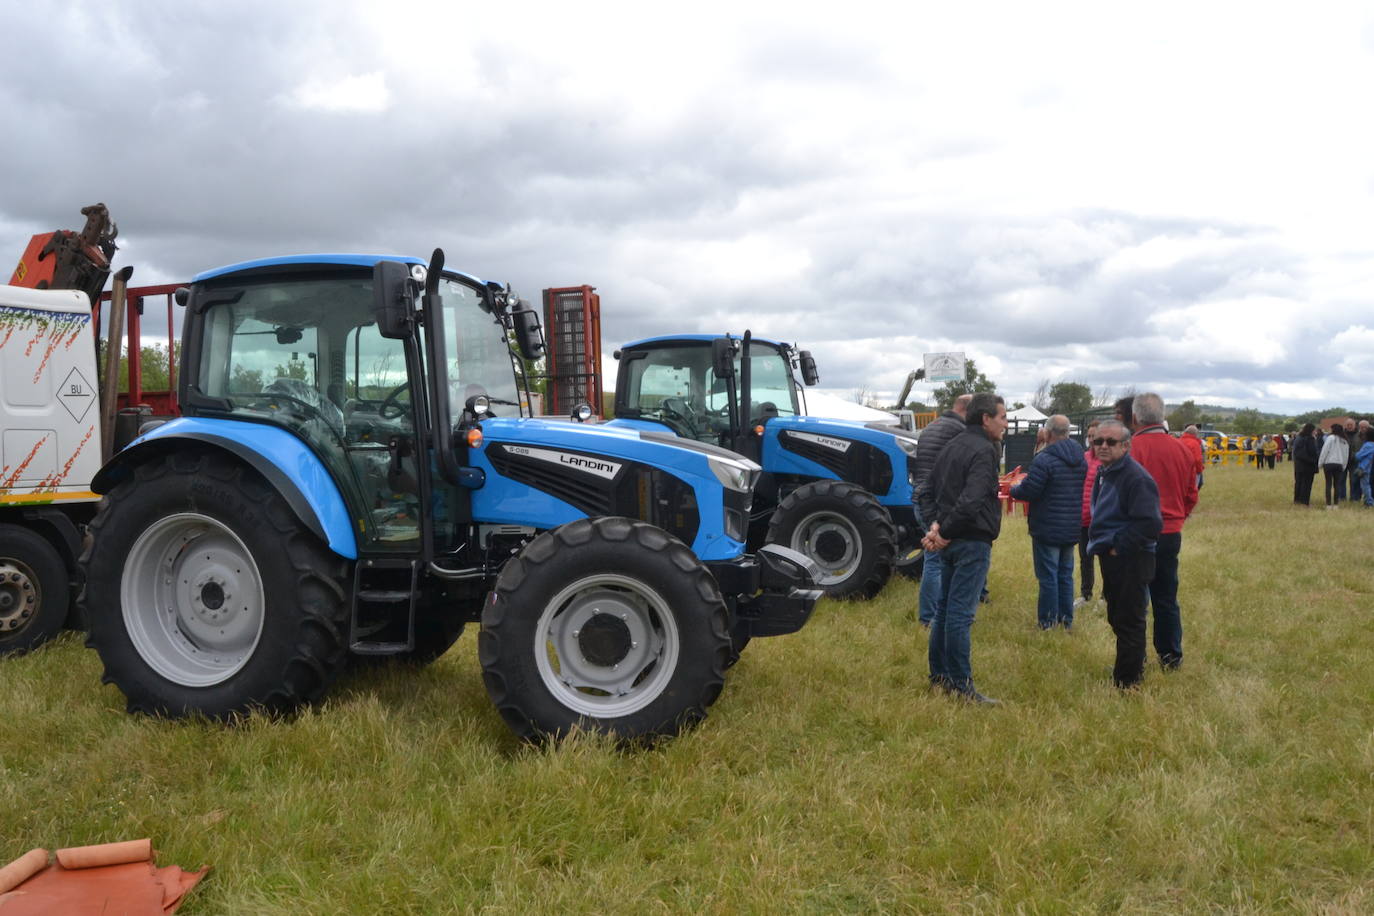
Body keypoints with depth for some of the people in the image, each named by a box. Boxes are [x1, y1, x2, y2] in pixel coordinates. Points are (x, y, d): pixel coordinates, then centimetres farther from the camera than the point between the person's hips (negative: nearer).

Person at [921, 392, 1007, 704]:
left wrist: (937, 524, 8)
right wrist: (945, 532, -17)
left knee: (945, 608, 15)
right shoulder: (983, 450, -15)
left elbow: (932, 487, 19)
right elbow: (971, 501, -26)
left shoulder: (954, 445, 13)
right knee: (960, 614, -6)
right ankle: (961, 685, 0)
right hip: (972, 541, -9)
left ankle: (939, 674, 24)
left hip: (950, 542, 9)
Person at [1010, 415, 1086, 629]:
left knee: (1048, 576, 1)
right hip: (1072, 529, 7)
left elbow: (1028, 492, -20)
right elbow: (1081, 490, 15)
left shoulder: (1044, 459, -20)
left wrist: (1013, 489, 3)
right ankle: (1066, 619, 22)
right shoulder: (1080, 459, 6)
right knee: (1065, 575, 16)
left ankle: (1048, 620, 7)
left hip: (1047, 529, -7)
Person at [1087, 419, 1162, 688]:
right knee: (1117, 618, 21)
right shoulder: (1104, 472, 10)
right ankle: (1134, 667, 38)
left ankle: (1126, 682, 10)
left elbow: (1150, 523, -27)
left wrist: (1118, 546, -19)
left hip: (1130, 562, -10)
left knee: (1128, 622, -1)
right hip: (1112, 559, 10)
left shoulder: (1136, 477, -20)